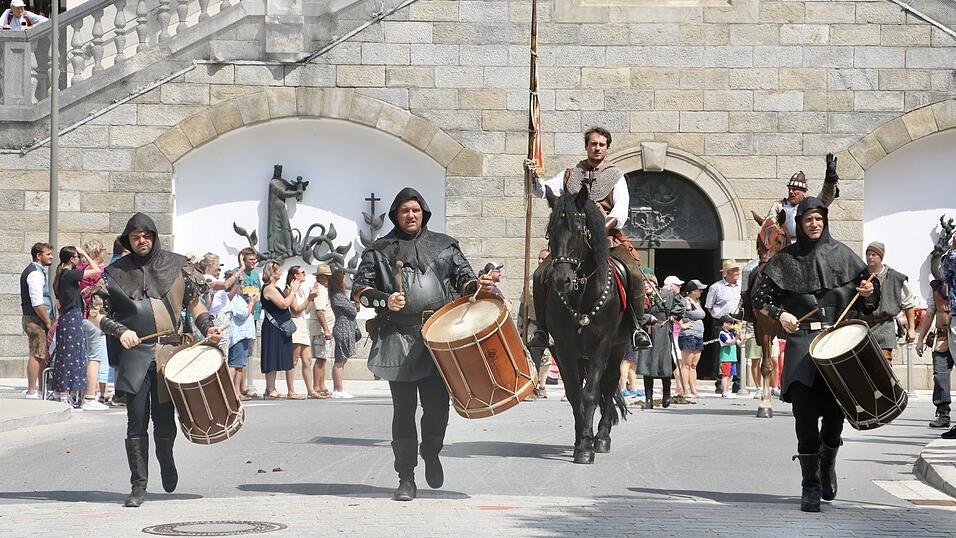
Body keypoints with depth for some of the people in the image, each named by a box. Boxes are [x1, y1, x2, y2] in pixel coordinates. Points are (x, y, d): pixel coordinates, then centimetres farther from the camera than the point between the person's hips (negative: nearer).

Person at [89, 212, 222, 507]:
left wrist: (208, 328, -3)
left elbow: (195, 302, 14)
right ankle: (138, 486, 3)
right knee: (137, 422, -4)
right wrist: (120, 331, -12)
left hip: (171, 353, 0)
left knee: (165, 419, 2)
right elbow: (99, 314, 6)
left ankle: (166, 460, 35)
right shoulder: (116, 272, 6)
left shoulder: (177, 265, 8)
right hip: (135, 354, 0)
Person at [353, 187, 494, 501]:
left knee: (437, 405, -5)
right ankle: (406, 479, 6)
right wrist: (385, 300, -11)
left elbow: (463, 277, 17)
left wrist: (477, 285, -7)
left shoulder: (443, 246, 17)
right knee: (403, 410, -1)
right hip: (398, 339, -1)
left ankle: (431, 452, 26)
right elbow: (359, 289, 8)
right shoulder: (380, 251, 13)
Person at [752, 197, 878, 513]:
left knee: (835, 410, 2)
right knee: (805, 412, -10)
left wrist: (869, 292, -7)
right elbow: (761, 297, 9)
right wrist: (780, 314, -8)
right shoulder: (786, 260, 8)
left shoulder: (841, 254, 11)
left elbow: (869, 290, 16)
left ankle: (828, 464, 32)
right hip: (802, 340, -1)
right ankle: (810, 485, -5)